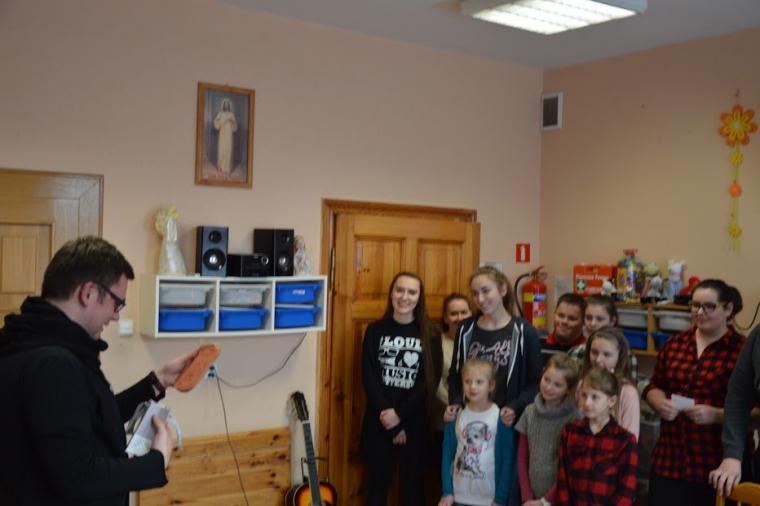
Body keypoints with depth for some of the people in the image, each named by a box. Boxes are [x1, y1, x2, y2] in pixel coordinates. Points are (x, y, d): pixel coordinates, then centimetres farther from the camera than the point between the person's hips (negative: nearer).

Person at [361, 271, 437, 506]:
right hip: (379, 421, 0)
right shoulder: (375, 330, 0)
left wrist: (400, 414, -15)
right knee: (378, 481, 9)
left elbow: (430, 380, -6)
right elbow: (369, 379, -5)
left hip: (414, 421, 0)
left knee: (413, 482, 9)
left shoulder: (429, 333, -1)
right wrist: (390, 421, -11)